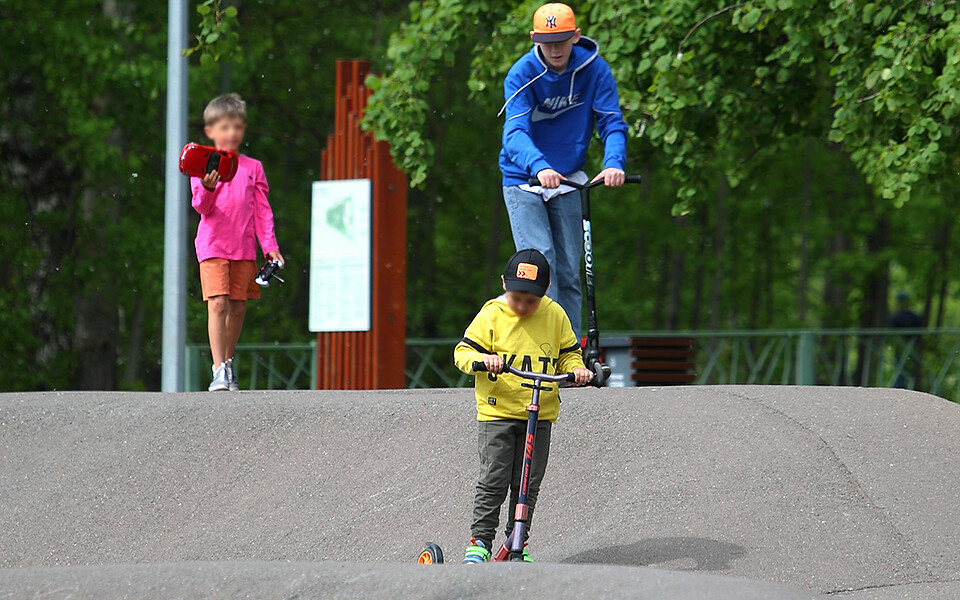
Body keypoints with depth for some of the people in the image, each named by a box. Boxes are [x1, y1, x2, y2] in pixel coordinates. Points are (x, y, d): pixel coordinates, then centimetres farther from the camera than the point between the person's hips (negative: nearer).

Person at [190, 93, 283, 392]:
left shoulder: (253, 168, 11)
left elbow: (262, 210, 11)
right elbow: (202, 207, -4)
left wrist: (270, 246, 2)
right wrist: (207, 189, -26)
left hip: (244, 248, 3)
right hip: (213, 244, -3)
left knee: (238, 306, 5)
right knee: (218, 303, -14)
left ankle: (228, 361, 23)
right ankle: (219, 370, -16)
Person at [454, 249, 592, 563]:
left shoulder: (555, 316, 4)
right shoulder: (492, 314, -3)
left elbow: (568, 354, 14)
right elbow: (463, 351, -3)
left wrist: (576, 369, -7)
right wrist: (482, 359, -23)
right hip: (497, 411, -2)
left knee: (528, 484, 5)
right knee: (493, 480, -6)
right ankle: (480, 540, 2)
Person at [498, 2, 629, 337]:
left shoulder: (594, 69, -9)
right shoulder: (522, 74, -17)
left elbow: (612, 123, -13)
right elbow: (515, 133, -29)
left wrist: (614, 163, -34)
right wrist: (539, 167, -49)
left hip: (567, 181, 3)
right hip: (524, 180, -3)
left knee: (569, 271, 5)